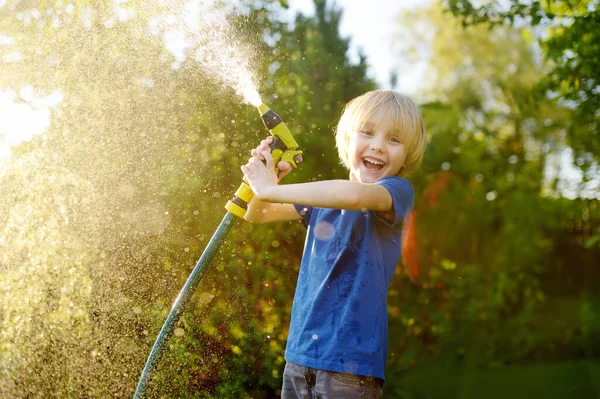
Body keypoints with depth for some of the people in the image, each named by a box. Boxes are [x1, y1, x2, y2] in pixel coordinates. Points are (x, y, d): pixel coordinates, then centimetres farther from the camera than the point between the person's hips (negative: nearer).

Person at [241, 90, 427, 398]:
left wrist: (271, 188, -21)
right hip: (301, 350, 6)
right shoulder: (323, 197, 10)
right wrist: (262, 176, -4)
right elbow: (256, 215, 18)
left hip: (350, 355, -5)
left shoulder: (398, 191, -9)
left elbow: (353, 195, -31)